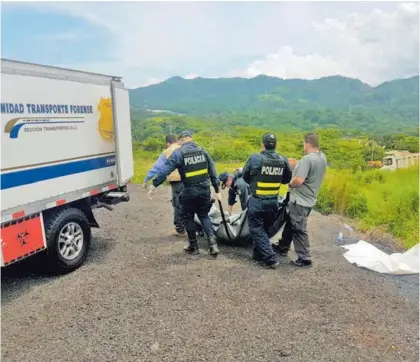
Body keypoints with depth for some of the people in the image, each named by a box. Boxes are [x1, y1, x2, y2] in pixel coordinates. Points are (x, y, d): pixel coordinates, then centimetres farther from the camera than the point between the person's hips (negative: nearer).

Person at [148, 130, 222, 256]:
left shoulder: (178, 153, -6)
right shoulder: (202, 151, 6)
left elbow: (165, 170, -11)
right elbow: (212, 172, 8)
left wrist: (154, 185, -4)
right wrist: (217, 190, 14)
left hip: (189, 192, -4)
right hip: (204, 190, 4)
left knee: (188, 218, 14)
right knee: (204, 216, 18)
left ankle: (193, 246, 23)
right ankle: (212, 243, 3)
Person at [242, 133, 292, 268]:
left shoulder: (255, 159, -14)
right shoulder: (283, 160, -4)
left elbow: (245, 176, -1)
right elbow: (287, 179, 9)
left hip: (257, 201, -4)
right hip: (274, 201, 5)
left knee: (257, 229, 6)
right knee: (264, 228, 20)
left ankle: (270, 258, 1)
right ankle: (258, 254, 30)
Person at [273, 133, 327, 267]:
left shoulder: (307, 159, -24)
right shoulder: (322, 157, 6)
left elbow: (299, 180, -31)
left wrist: (290, 184, -10)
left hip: (300, 200, -10)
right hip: (309, 198, 10)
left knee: (299, 229, 1)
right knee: (290, 223, 22)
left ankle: (305, 259, 8)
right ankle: (283, 247, 35)